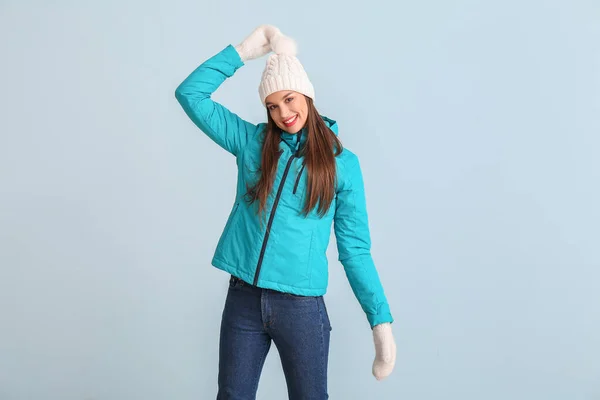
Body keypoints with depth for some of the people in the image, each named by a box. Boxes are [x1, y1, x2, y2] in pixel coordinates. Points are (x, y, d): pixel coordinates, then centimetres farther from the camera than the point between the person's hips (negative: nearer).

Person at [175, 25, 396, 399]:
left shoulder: (342, 163, -1)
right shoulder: (251, 142, 4)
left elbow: (355, 248, 0)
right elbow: (190, 93, 1)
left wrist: (381, 319, -4)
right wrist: (244, 50, -1)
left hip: (302, 307, -2)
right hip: (243, 299, 2)